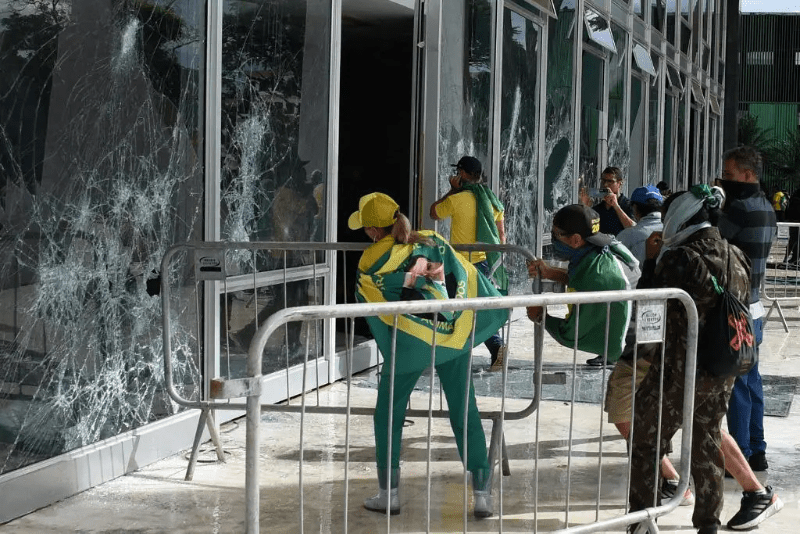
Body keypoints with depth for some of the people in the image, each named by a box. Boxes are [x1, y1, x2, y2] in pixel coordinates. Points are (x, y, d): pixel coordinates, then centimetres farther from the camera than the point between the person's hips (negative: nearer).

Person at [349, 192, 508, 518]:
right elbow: (468, 277, 2)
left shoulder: (372, 262, -5)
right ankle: (483, 495, 8)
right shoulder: (433, 242, 1)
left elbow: (371, 306, 1)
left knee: (389, 415, 14)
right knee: (465, 414, 8)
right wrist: (498, 307, 8)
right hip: (454, 337, 3)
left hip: (409, 343, -3)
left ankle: (389, 494, 17)